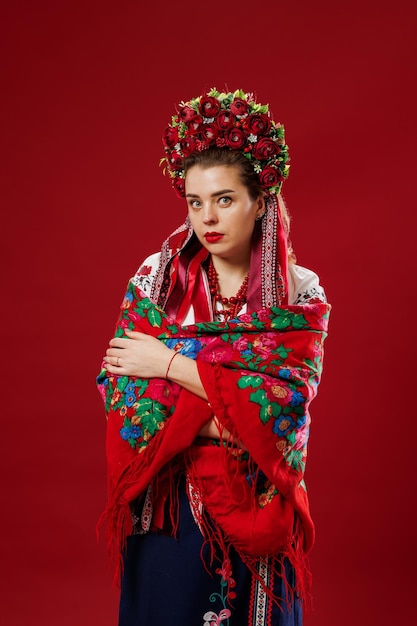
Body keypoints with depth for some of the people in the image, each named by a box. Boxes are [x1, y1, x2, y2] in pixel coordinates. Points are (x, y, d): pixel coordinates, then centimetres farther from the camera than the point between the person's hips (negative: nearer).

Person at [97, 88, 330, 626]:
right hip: (169, 500, 0)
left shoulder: (300, 294, -6)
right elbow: (119, 386, -9)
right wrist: (217, 425, -19)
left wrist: (172, 364, -18)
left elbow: (291, 398, -17)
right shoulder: (156, 278, -4)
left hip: (258, 506, 0)